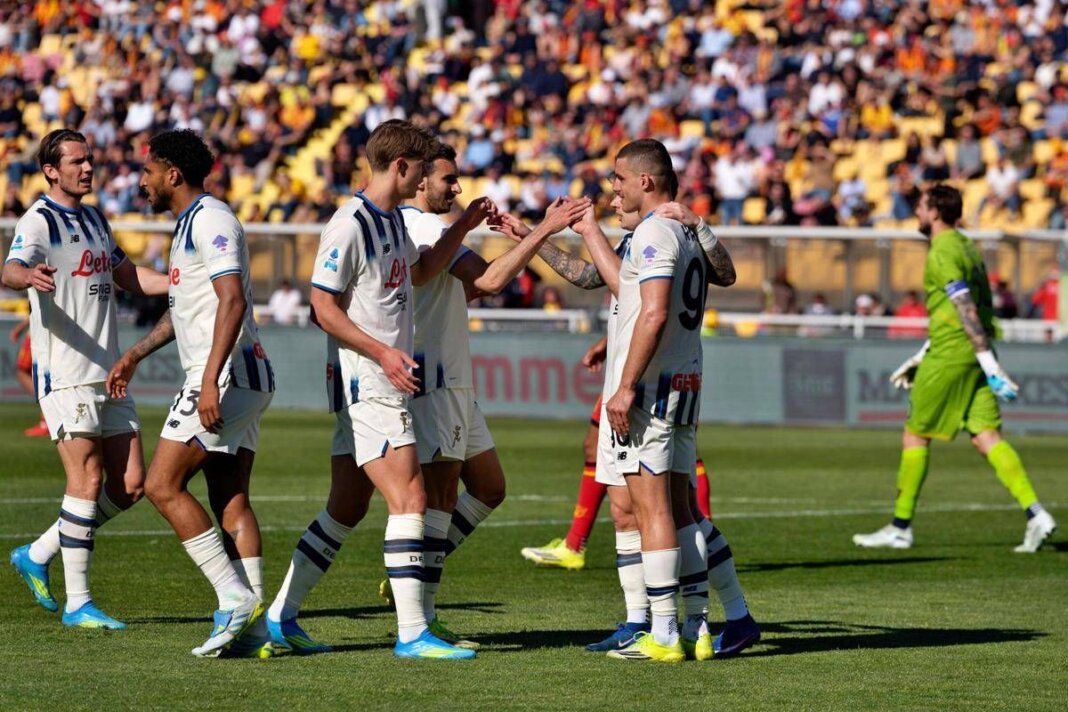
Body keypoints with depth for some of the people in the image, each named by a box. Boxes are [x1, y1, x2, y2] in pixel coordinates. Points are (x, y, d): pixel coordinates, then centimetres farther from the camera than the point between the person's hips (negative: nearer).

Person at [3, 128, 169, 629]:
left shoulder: (95, 220, 17)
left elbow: (130, 277, 27)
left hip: (108, 375, 8)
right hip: (64, 375, -8)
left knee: (130, 485, 5)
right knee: (87, 479, -10)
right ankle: (77, 602, -3)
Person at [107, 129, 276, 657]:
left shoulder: (209, 219, -11)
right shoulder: (191, 222, 21)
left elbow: (233, 300, -22)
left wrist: (210, 380, -28)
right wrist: (136, 353, 38)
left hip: (227, 376, -10)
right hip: (243, 380, 10)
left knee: (162, 486, -9)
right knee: (231, 502, 5)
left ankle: (235, 598, -12)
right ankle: (251, 628, 0)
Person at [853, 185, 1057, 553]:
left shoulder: (942, 253, -11)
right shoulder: (967, 248, 18)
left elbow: (966, 310, -20)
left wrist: (990, 364, -25)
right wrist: (921, 357, 30)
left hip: (950, 357, -8)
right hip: (973, 356, 8)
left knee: (915, 436, 4)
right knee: (987, 436, 1)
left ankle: (900, 527, 10)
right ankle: (1035, 514, -14)